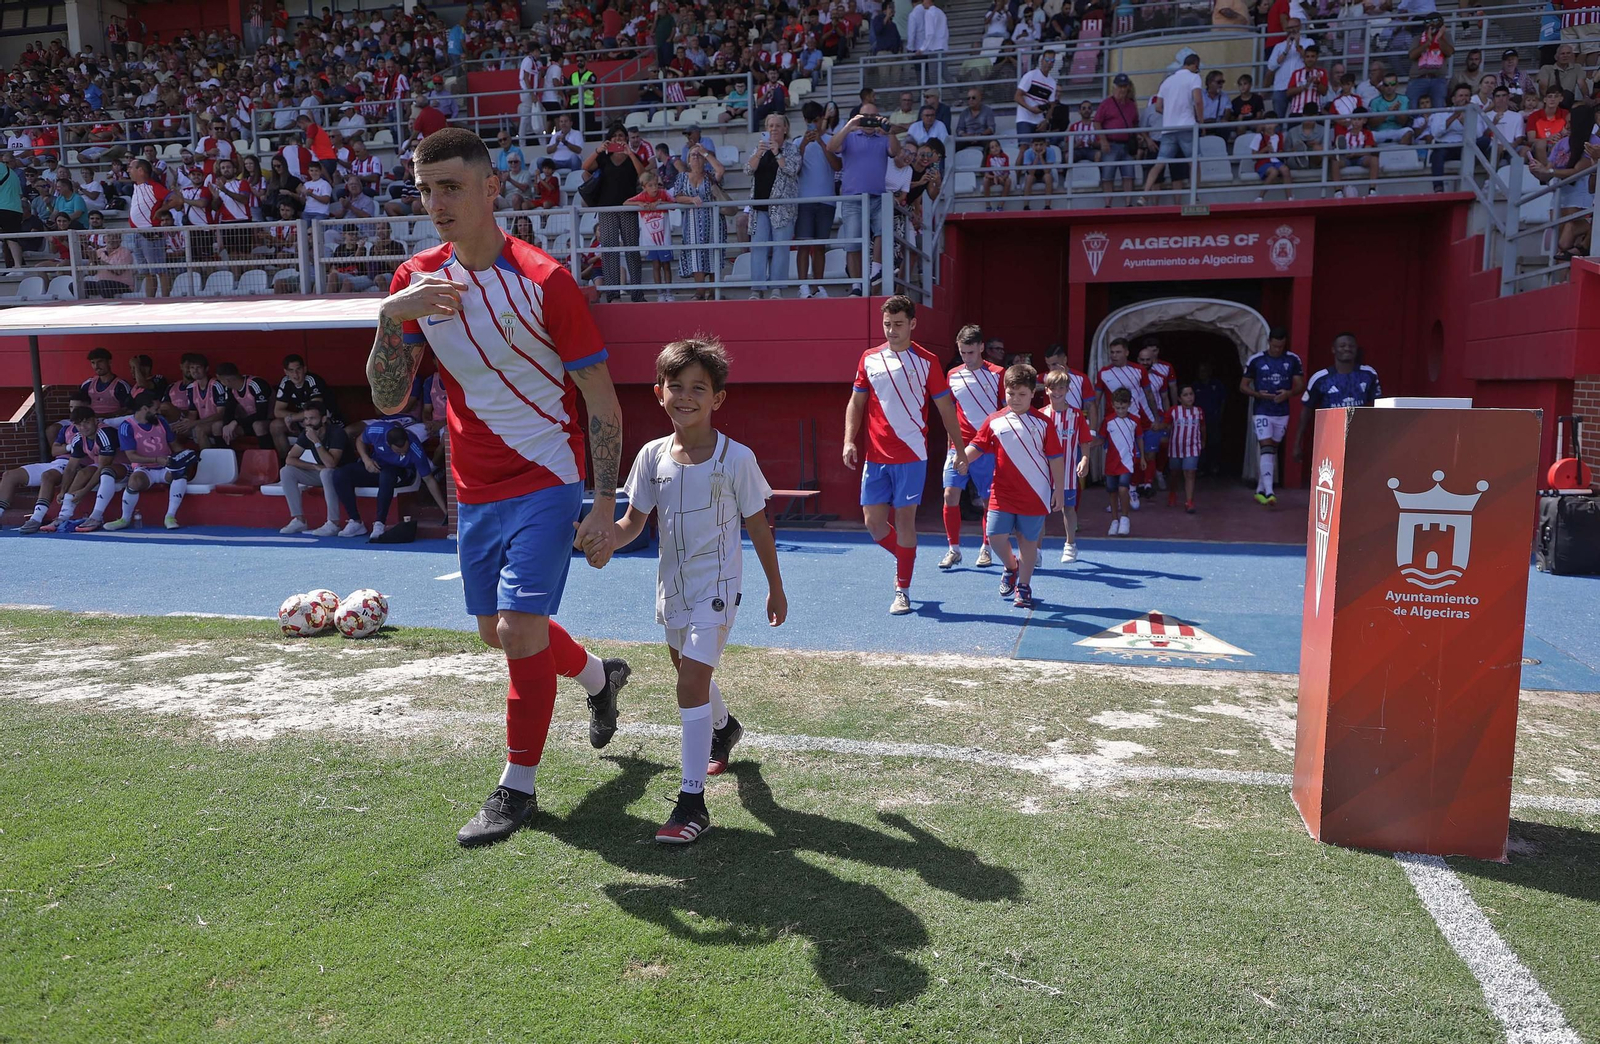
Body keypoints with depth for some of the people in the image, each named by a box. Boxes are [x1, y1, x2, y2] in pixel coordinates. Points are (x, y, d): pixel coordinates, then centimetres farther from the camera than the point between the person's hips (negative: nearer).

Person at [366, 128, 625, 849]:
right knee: (497, 632, 17)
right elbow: (388, 400, -1)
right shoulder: (416, 280, 1)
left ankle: (517, 787, 9)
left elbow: (602, 403, -11)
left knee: (520, 630, -12)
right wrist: (390, 317, -18)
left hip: (545, 483, -6)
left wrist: (605, 506, -17)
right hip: (474, 489, 6)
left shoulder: (544, 279, -14)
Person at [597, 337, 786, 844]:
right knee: (689, 672, 25)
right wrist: (603, 538, -22)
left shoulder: (736, 457, -14)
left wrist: (775, 588, 2)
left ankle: (692, 801, -7)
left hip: (716, 585, -5)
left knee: (692, 680, -16)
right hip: (671, 584, 6)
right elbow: (633, 523, 0)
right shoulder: (652, 456, -4)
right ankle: (724, 728, 58)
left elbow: (758, 526, -4)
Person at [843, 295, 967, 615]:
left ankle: (902, 590, 10)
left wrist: (960, 450, 0)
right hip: (875, 457, 3)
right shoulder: (869, 358, 7)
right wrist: (849, 441, -1)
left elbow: (946, 409, 2)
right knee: (873, 522, 3)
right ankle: (905, 560, 32)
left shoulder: (927, 361, -2)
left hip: (911, 457, -3)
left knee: (904, 520, -2)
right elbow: (856, 403, 11)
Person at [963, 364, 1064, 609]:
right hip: (1003, 494, 1)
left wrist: (1059, 491, -1)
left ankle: (1023, 587, 22)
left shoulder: (1043, 423, -2)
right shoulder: (994, 421, 2)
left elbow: (1056, 458, 1)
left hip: (1035, 495, -1)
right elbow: (977, 446, 1)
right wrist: (962, 459, -20)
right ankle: (1011, 567, 26)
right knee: (995, 535, -6)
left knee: (1029, 540, 6)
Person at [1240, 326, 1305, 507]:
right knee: (1267, 449, -15)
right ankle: (1269, 492, -23)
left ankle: (1260, 490, 23)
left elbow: (1300, 385, 3)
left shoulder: (1293, 360, 2)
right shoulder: (1255, 360, -4)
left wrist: (1289, 393, -18)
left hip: (1282, 412, 4)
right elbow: (1243, 386, 1)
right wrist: (1258, 394, -17)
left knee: (1272, 451, 11)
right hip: (1261, 412, -3)